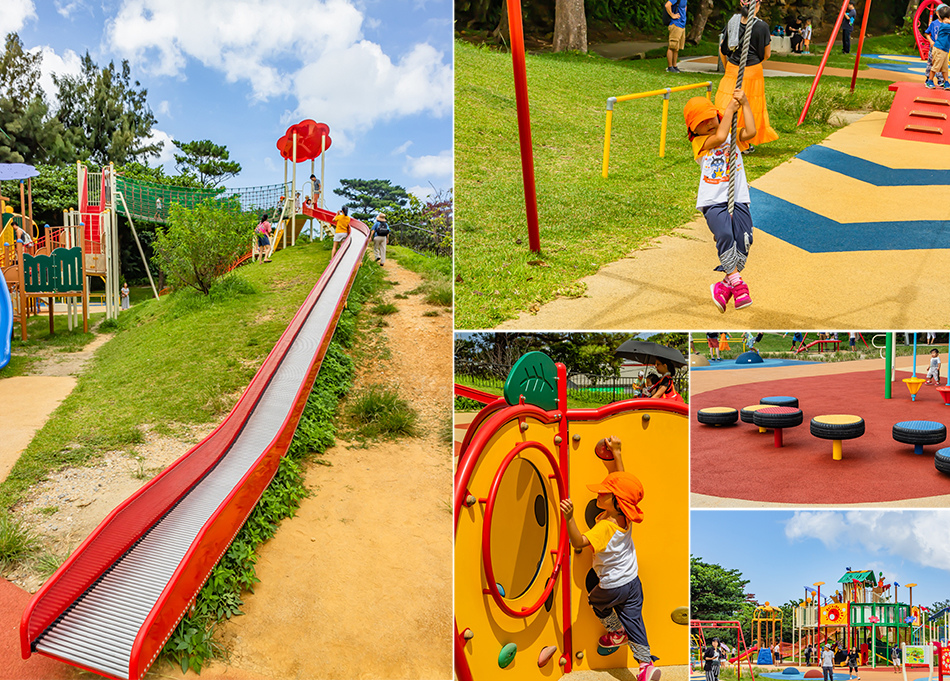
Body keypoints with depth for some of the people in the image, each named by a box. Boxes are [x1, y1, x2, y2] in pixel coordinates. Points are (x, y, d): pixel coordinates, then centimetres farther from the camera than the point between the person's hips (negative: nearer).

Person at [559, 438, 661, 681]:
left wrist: (569, 518, -60)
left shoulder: (606, 526, -33)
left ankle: (616, 633, 41)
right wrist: (616, 453, 5)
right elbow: (623, 482, 2)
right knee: (633, 621, 12)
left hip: (612, 586, -6)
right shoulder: (626, 516, -10)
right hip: (633, 581, 6)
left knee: (596, 601, 27)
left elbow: (579, 542, -45)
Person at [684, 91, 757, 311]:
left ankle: (725, 286, -7)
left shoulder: (733, 136, 17)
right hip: (713, 201, -3)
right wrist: (730, 109, -5)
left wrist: (745, 103, -2)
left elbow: (750, 132, -2)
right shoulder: (699, 142, 4)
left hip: (738, 197, 3)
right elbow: (719, 137, -14)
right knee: (724, 235, -25)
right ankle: (737, 284, -17)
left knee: (744, 237, -14)